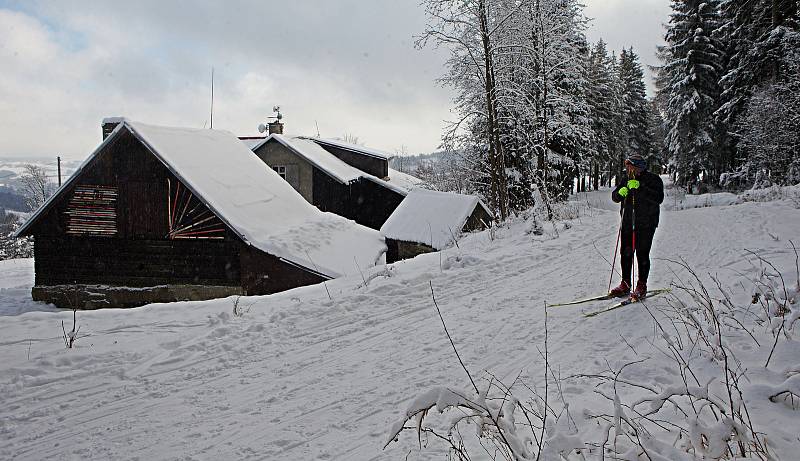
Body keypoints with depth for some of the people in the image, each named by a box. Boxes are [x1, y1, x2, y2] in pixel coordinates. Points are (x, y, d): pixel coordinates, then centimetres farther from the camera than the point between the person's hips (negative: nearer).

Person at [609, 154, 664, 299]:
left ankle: (642, 286, 5)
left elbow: (659, 198, -19)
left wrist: (640, 188, -27)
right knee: (625, 253, 5)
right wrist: (620, 192, -12)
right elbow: (614, 197, 11)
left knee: (642, 254, -4)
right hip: (627, 224, 5)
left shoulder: (653, 180, -5)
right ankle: (625, 284, 16)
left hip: (646, 224, -5)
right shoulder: (626, 181, 11)